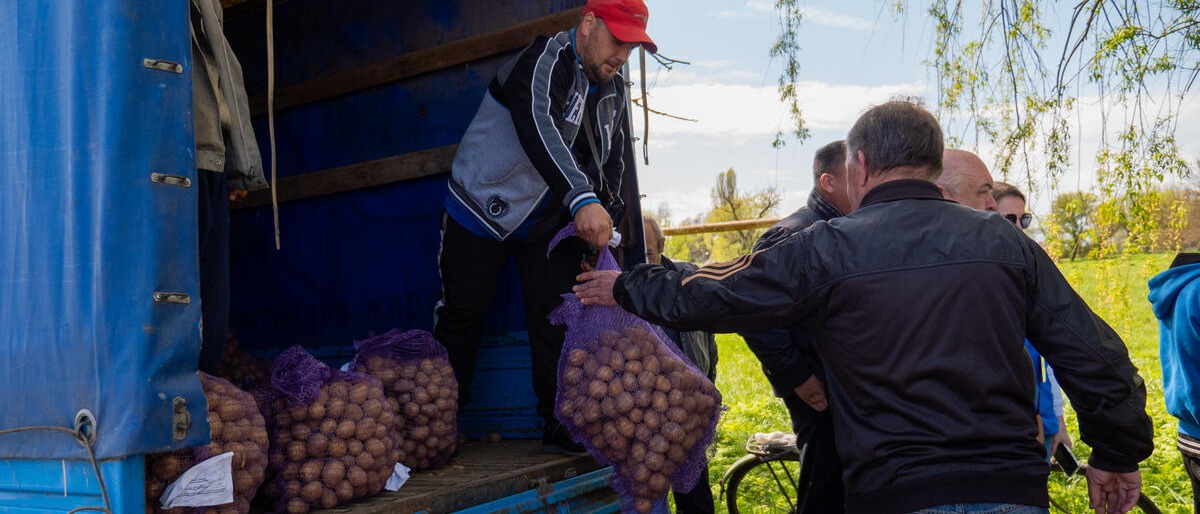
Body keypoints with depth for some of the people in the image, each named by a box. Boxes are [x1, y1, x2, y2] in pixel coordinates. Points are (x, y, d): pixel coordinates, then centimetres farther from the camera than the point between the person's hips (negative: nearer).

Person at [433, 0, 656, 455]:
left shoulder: (613, 88, 2)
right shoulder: (543, 62, -25)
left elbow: (612, 158, 8)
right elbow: (537, 126, -45)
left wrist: (604, 217, -10)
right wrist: (582, 199, -59)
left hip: (550, 221, 6)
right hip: (485, 208, -6)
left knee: (557, 319, 1)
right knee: (461, 317, 2)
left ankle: (562, 426, 9)